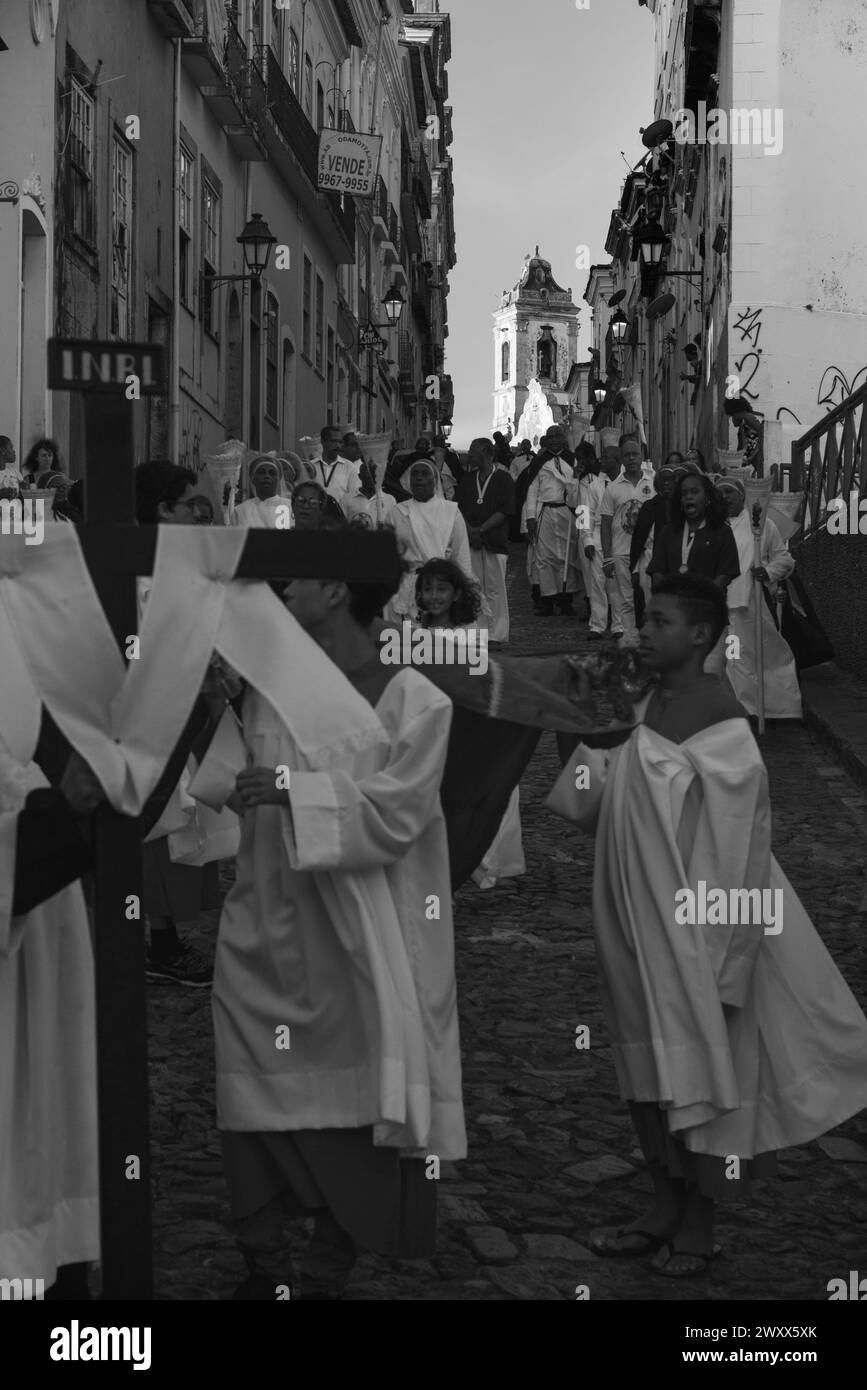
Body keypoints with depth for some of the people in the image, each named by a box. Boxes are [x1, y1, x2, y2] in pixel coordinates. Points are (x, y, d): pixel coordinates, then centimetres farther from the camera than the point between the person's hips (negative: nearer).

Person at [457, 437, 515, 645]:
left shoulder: (503, 479, 1)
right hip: (471, 540, 4)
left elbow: (505, 511, -6)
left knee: (494, 587, -5)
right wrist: (469, 530, -7)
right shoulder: (466, 480, 17)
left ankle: (497, 633, -2)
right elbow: (460, 508, 12)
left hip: (495, 541, -4)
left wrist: (481, 529, -12)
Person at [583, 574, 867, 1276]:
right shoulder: (647, 709, 4)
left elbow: (739, 845, -19)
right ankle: (665, 1208, 30)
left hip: (696, 932, -7)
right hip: (642, 927, 8)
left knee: (700, 1067, 6)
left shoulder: (721, 726, -19)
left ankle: (698, 1226, 22)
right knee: (651, 1070, 15)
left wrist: (722, 962, -19)